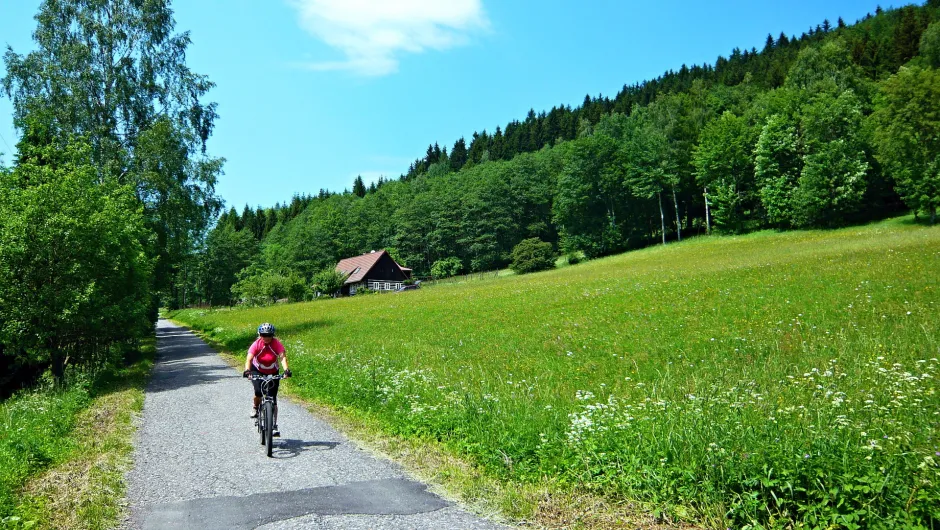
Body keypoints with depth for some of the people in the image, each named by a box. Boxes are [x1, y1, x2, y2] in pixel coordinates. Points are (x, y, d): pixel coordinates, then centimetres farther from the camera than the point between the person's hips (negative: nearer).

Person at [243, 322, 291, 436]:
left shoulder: (277, 344, -20)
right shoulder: (256, 344, -20)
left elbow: (283, 357, -32)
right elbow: (249, 358, -31)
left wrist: (286, 370, -49)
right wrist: (247, 370, -50)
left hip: (272, 373, 1)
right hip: (257, 372, -1)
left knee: (273, 400, -4)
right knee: (258, 392, -27)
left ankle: (274, 426, 3)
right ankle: (255, 407, 8)